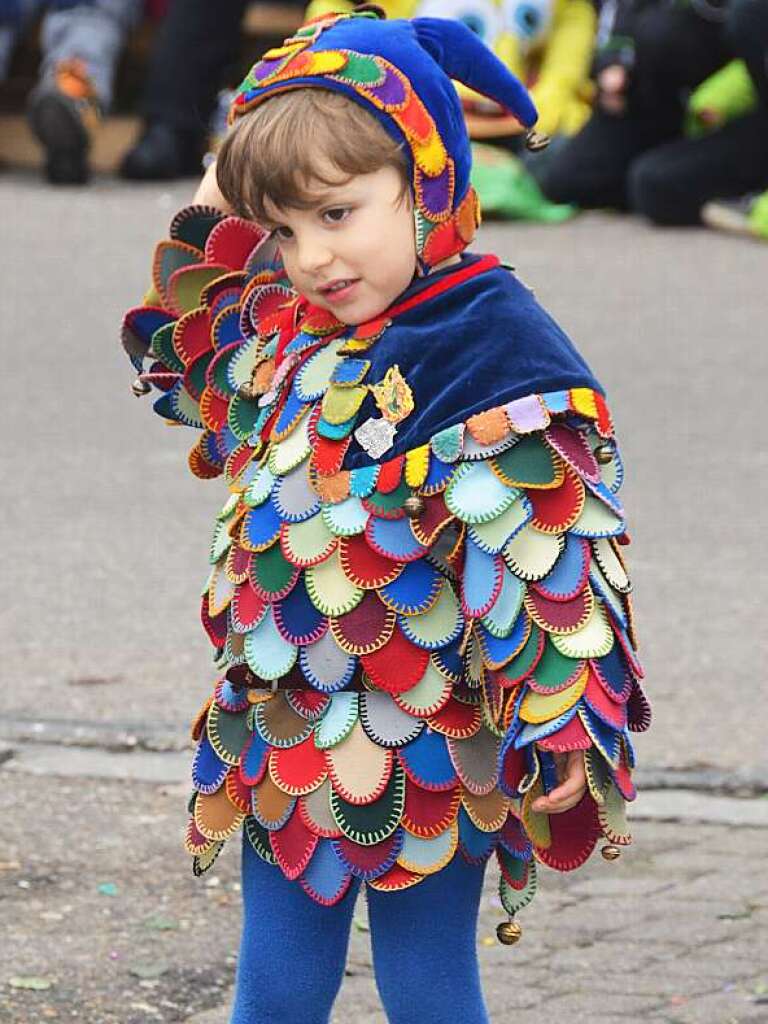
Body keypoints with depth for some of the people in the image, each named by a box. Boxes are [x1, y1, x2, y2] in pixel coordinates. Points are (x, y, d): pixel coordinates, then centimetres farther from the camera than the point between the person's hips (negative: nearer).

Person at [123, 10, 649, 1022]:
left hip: (428, 748, -6)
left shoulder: (494, 342, -20)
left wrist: (555, 729, -18)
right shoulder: (283, 326, 3)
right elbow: (183, 358, 24)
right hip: (286, 732, 6)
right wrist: (214, 217, 9)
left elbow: (543, 553, -19)